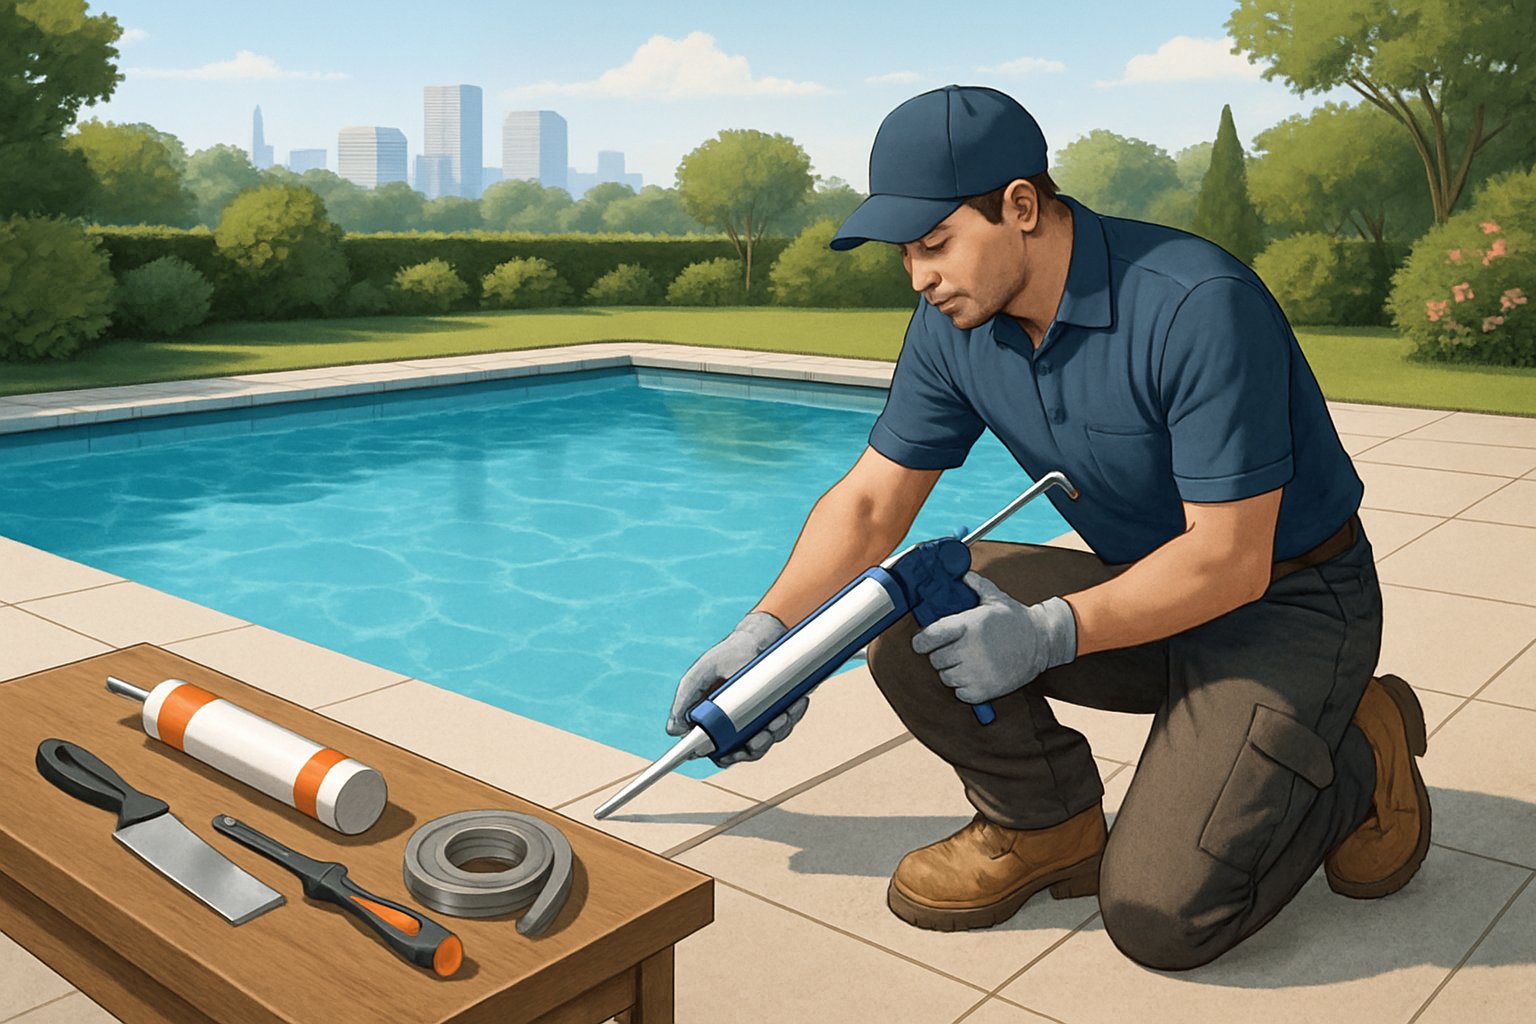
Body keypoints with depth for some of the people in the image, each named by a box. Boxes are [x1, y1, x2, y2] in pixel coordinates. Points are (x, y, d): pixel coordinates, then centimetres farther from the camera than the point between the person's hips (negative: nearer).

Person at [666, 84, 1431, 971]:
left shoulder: (1198, 307, -28)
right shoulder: (953, 327, -7)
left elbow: (1231, 561, -26)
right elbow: (871, 500, -1)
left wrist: (1051, 633, -31)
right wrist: (766, 632, -12)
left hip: (1286, 605, -6)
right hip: (1144, 587, 6)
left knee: (1160, 915, -17)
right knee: (912, 618, -16)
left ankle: (1357, 756, 9)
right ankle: (1044, 823, 6)